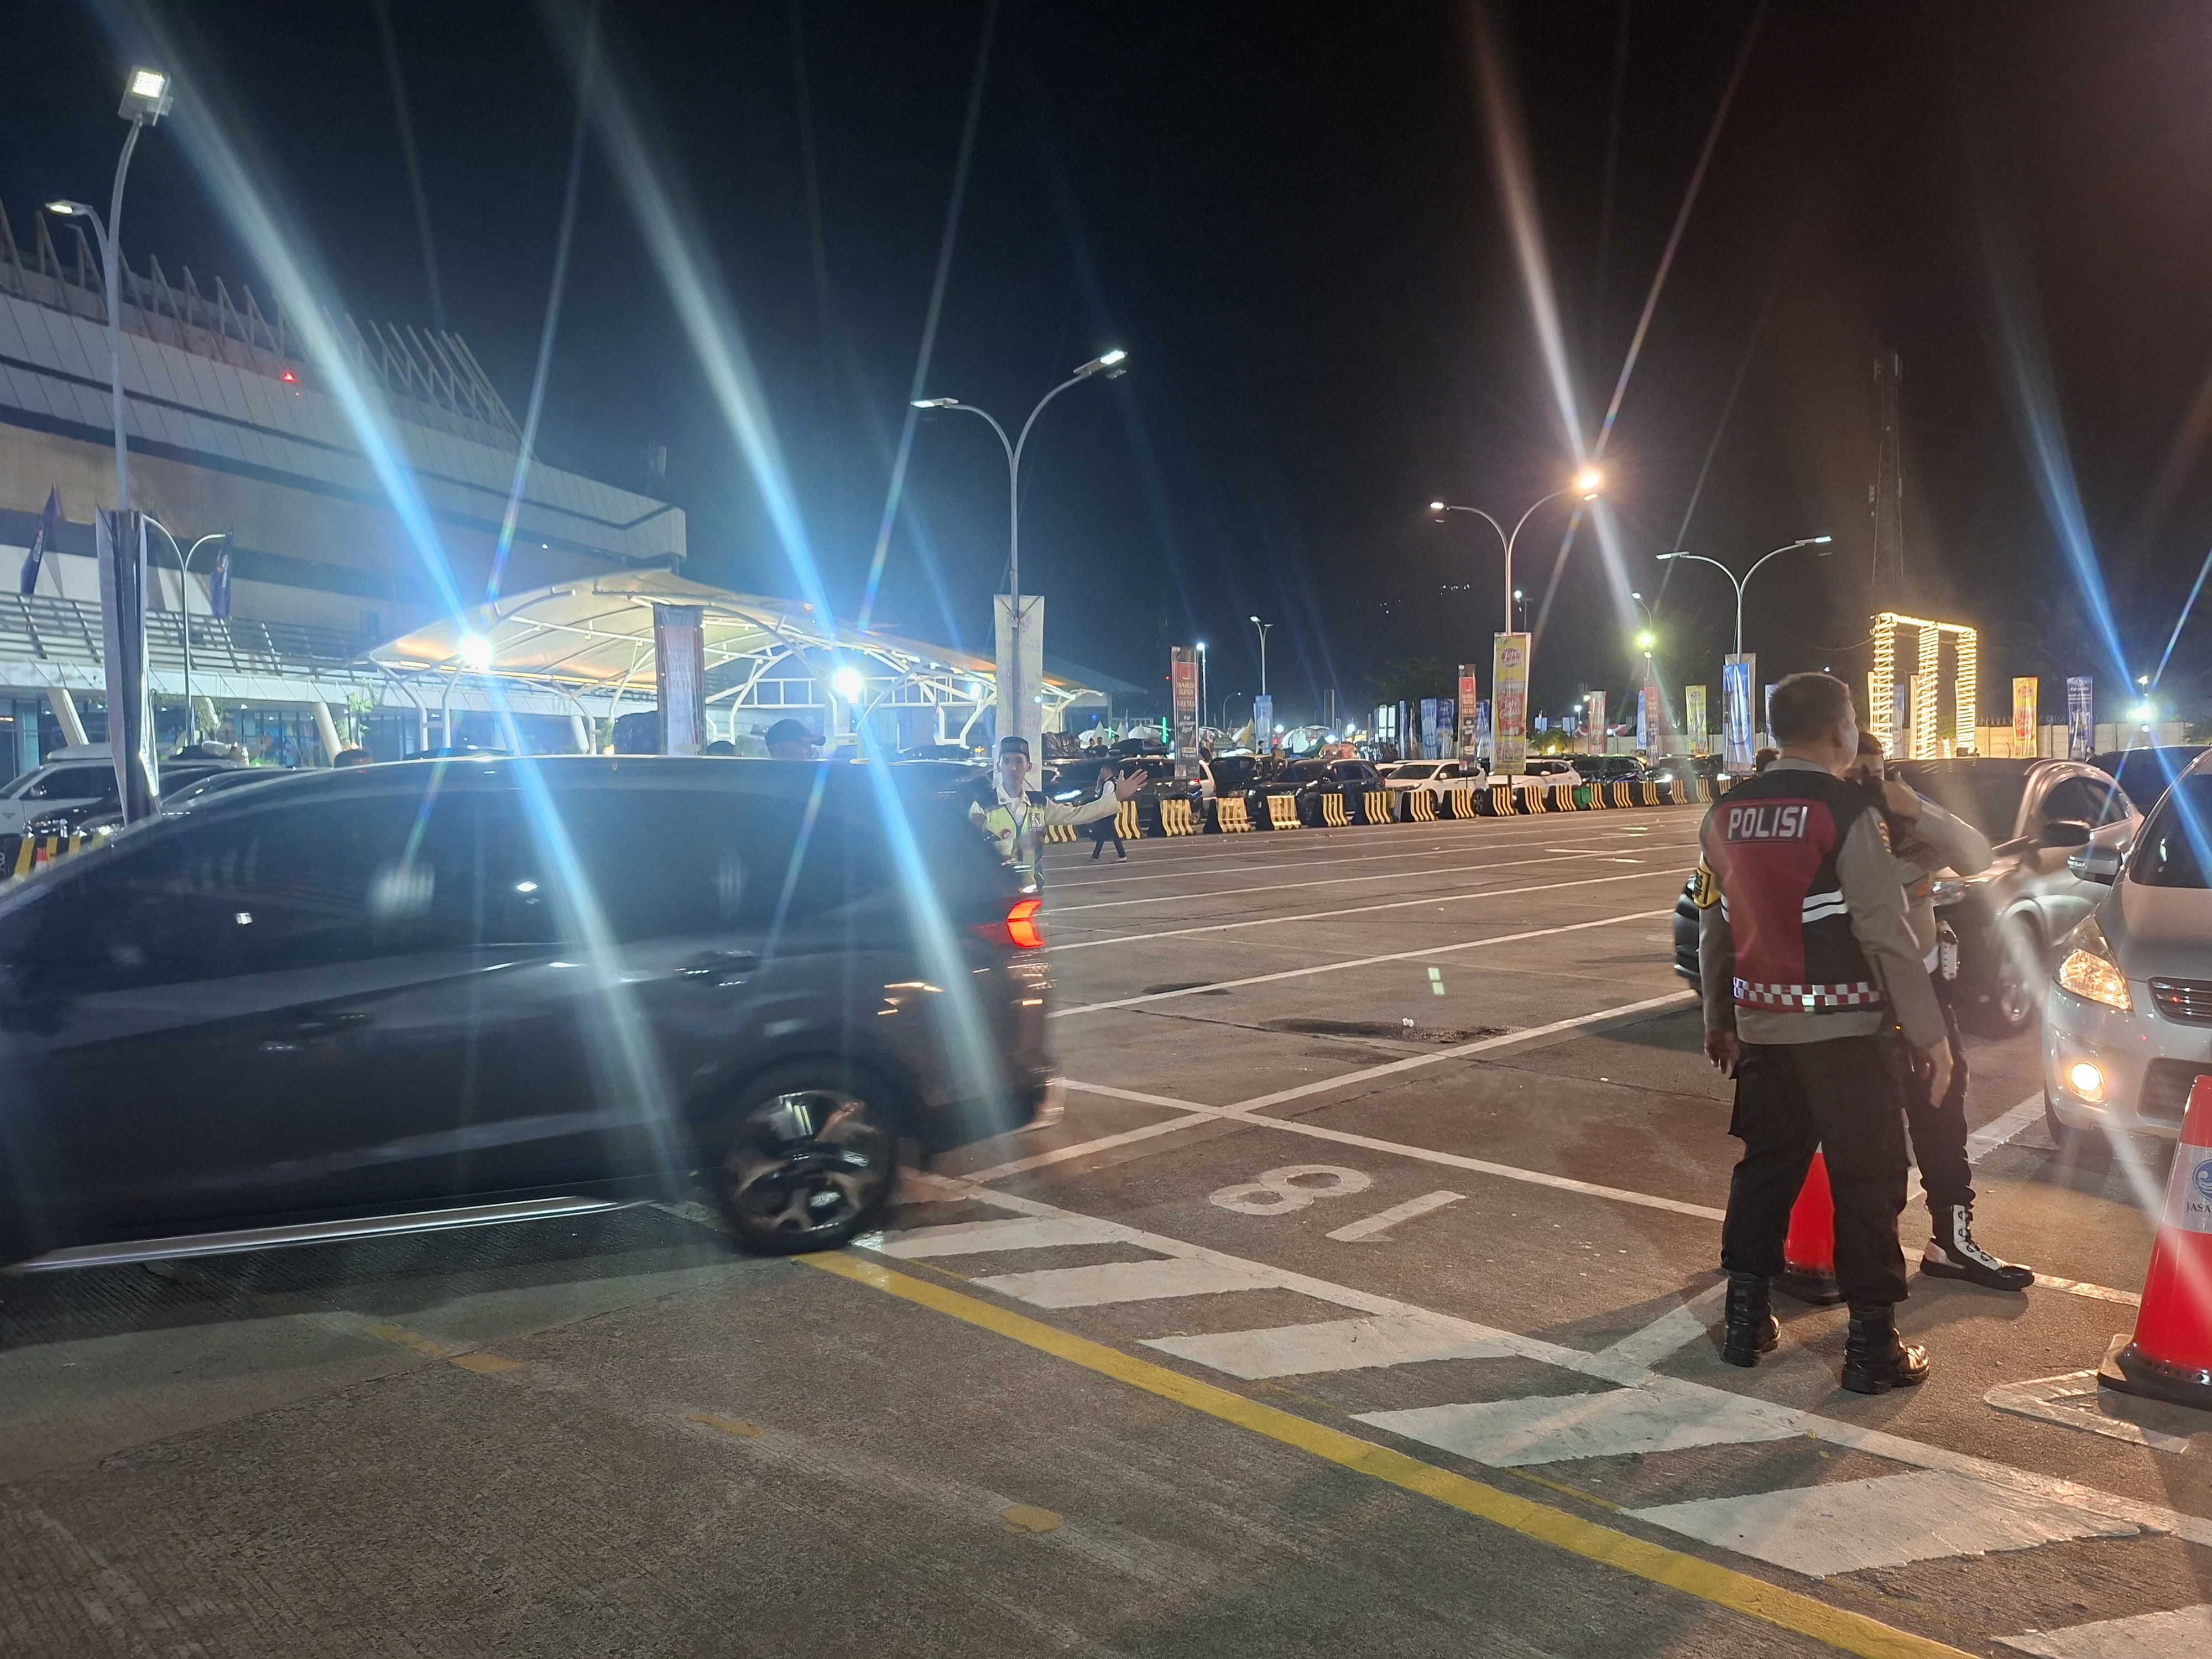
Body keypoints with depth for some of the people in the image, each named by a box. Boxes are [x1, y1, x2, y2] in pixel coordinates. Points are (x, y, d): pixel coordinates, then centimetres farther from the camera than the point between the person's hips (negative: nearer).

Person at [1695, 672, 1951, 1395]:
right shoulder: (1846, 811, -13)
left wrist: (1717, 1020, 19)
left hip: (1760, 1026, 6)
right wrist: (1929, 1032, -9)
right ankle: (1871, 1345, 12)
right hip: (1840, 1028, -6)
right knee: (1867, 1181, 5)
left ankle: (1745, 1320, 22)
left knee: (1765, 1166, 17)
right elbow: (1886, 933, -15)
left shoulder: (1728, 813, 5)